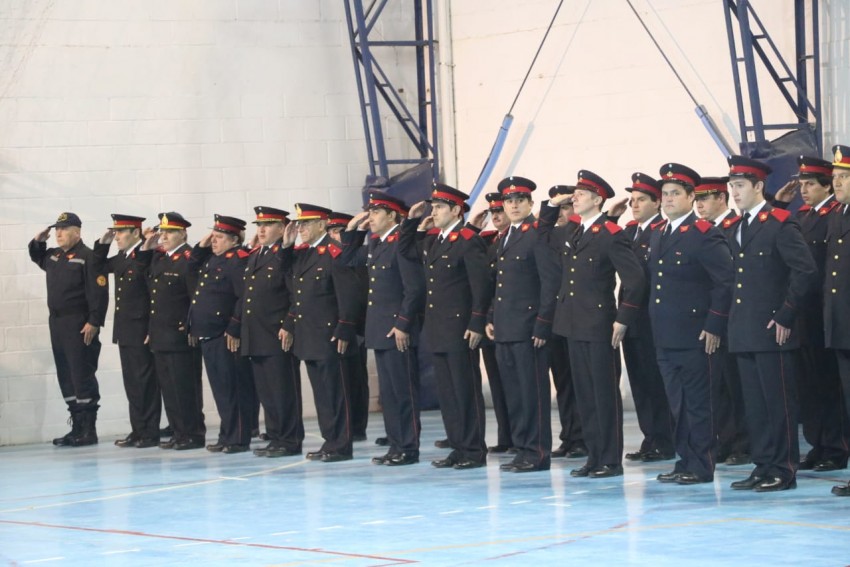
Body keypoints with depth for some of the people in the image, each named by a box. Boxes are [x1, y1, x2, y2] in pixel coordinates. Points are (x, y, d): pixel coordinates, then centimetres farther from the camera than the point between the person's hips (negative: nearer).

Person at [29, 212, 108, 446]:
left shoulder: (88, 257, -10)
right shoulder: (53, 256, 15)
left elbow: (99, 292, -16)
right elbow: (37, 258, 38)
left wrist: (94, 322, -20)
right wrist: (37, 242, 18)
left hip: (79, 325, -8)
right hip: (57, 322, 8)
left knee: (82, 375, -6)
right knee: (65, 375, 10)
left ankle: (88, 430, -3)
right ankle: (77, 426, 16)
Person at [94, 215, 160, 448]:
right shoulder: (121, 258, 14)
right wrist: (103, 244, 12)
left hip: (141, 331, -9)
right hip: (125, 331, 9)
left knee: (145, 382, -3)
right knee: (131, 383, 11)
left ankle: (150, 433, 1)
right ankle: (138, 431, 17)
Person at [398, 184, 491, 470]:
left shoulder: (469, 241, -10)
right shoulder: (430, 240, 13)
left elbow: (481, 285, -14)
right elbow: (404, 250, 27)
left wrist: (476, 325, -18)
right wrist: (412, 220, 14)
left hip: (460, 330, -8)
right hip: (437, 330, 8)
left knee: (466, 390, -3)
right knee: (446, 392, 9)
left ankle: (474, 451, 2)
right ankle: (458, 448, 15)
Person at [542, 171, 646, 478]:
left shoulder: (611, 235, -11)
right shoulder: (570, 233, 12)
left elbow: (635, 279, -15)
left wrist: (622, 320, -15)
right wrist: (552, 206, 16)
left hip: (599, 328, -8)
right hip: (575, 326, 8)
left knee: (605, 394, -2)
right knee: (584, 394, 10)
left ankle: (611, 461, 3)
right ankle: (594, 456, 16)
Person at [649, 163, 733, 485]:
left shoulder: (704, 235, -10)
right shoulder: (657, 233, 14)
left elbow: (726, 282, -13)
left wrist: (714, 327, -15)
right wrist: (654, 323, 14)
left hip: (693, 336, -8)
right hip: (665, 335, 8)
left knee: (697, 404, -2)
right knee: (677, 404, 12)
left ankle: (701, 467, 3)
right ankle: (685, 461, 18)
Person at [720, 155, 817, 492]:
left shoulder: (780, 224, -8)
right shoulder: (732, 229, 15)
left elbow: (806, 271, -15)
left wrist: (785, 316, -14)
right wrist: (734, 319, 11)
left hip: (771, 332, -7)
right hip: (743, 333, 7)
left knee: (779, 402, -3)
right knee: (754, 404, 10)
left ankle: (784, 470, 2)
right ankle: (763, 467, 16)